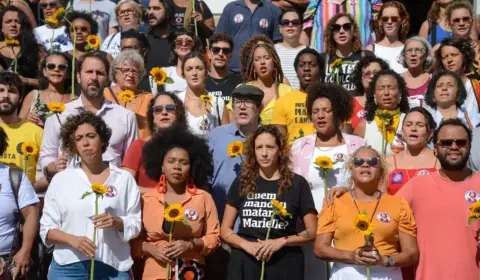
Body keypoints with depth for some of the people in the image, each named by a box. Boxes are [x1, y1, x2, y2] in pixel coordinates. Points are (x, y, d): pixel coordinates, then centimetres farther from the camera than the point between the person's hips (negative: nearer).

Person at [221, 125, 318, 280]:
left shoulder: (297, 184, 0)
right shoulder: (242, 183, 5)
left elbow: (312, 232, 1)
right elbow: (225, 230, 6)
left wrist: (281, 242, -13)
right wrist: (246, 244, -11)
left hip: (284, 264, -1)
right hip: (245, 263, 1)